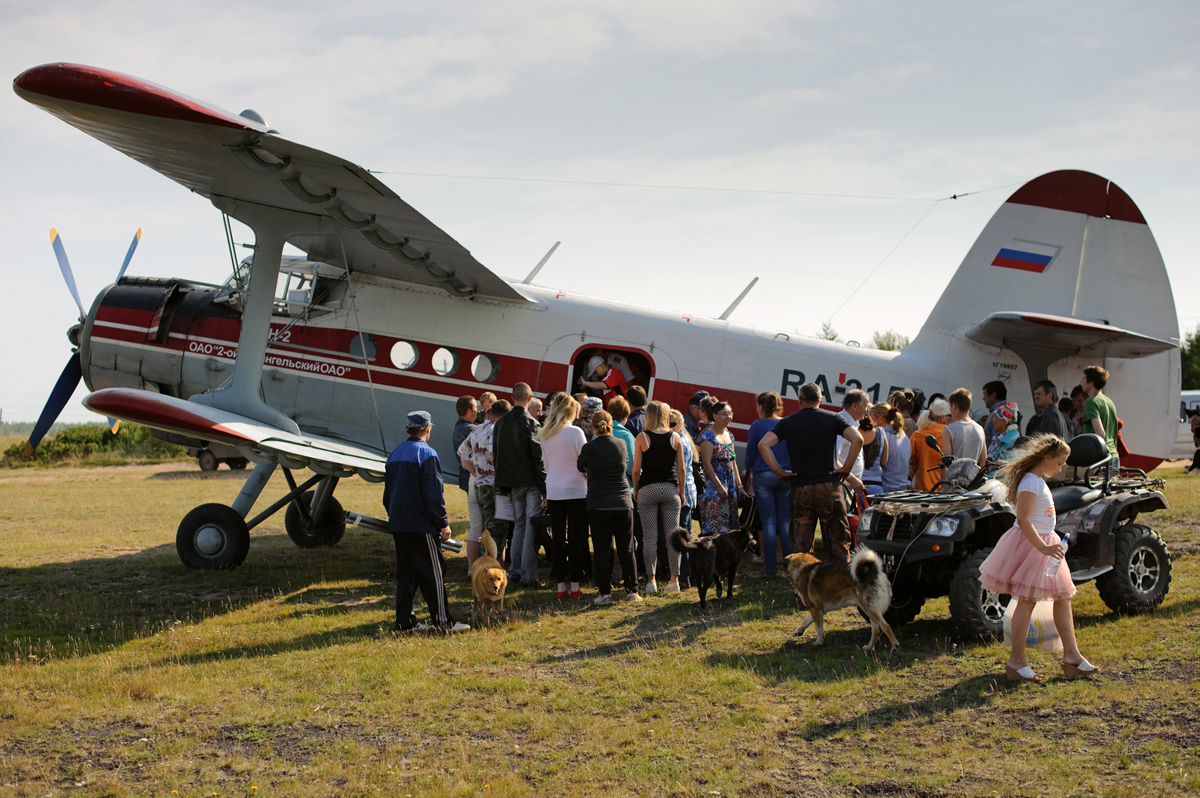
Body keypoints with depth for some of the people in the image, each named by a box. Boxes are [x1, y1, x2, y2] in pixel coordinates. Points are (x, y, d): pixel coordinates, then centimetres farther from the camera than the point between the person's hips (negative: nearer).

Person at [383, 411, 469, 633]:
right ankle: (443, 621, 0)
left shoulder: (395, 455, 13)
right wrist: (443, 523, -11)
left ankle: (405, 621, 11)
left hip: (398, 525, 8)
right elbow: (433, 494, -15)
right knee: (434, 572, -2)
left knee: (405, 572, 11)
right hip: (420, 525, -8)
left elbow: (388, 493, 19)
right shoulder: (426, 454, -12)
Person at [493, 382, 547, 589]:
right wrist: (545, 489, -12)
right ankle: (528, 575, -2)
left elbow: (496, 456, 11)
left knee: (519, 526, 15)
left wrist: (505, 486, 17)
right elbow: (539, 458, -16)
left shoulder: (500, 424, 6)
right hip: (531, 483, -6)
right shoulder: (531, 424, -15)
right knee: (531, 528, -2)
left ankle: (515, 573, 15)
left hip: (514, 483, 6)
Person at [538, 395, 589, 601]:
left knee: (557, 538, 7)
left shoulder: (544, 435, 6)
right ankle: (575, 587, 2)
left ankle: (561, 586, 9)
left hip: (553, 491, 4)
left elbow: (546, 465, 13)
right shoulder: (575, 432, -10)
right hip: (575, 491, -4)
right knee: (576, 538, 1)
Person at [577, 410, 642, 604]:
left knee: (601, 549, 3)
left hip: (598, 504, -2)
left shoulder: (589, 448, -6)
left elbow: (580, 467, 12)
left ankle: (605, 592, 1)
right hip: (623, 502, 2)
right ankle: (632, 590, 10)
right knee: (626, 548, 8)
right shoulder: (621, 445, 2)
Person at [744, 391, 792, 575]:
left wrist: (750, 469, 21)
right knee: (785, 522, 6)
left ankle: (770, 567, 2)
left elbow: (750, 455, 1)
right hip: (786, 477, 2)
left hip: (763, 477, -2)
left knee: (768, 522, 2)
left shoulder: (757, 426, -6)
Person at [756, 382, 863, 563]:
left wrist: (778, 472, -2)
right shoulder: (833, 418, 2)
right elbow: (857, 439, -12)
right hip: (829, 486, -1)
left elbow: (763, 444, -6)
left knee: (800, 544, 6)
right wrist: (846, 468, -5)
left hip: (800, 488, 1)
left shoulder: (788, 422, 6)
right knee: (837, 540, 5)